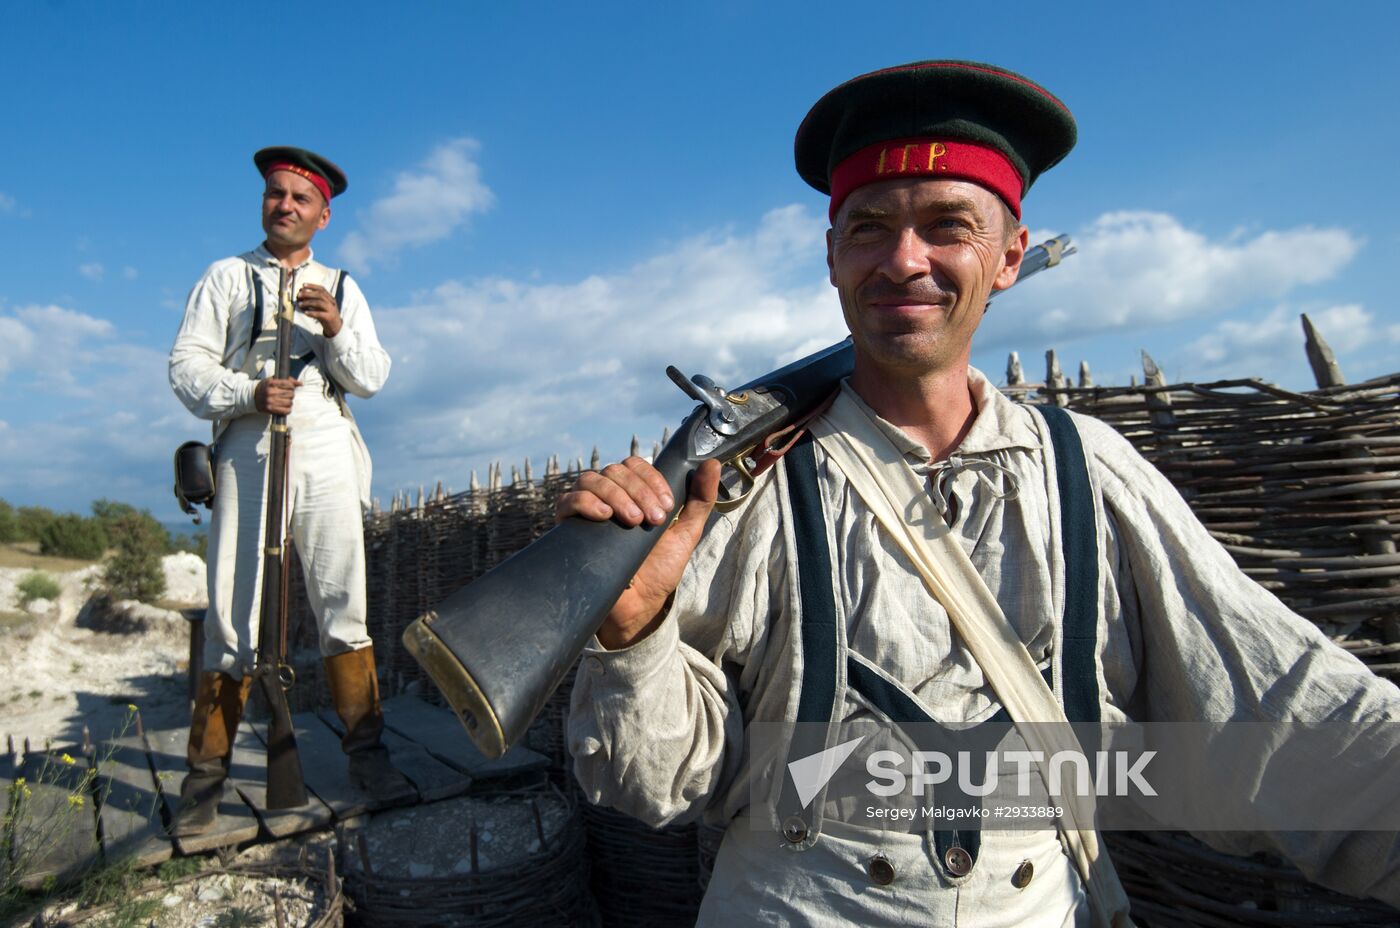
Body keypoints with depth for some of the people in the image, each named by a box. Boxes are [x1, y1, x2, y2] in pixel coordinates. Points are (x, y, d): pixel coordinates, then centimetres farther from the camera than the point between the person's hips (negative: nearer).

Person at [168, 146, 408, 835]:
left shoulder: (342, 288, 18)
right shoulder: (226, 277, 15)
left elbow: (372, 379, 9)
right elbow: (187, 365, 4)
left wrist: (336, 329, -8)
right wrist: (249, 394, -14)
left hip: (327, 451, 1)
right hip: (248, 451, -1)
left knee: (343, 605, -1)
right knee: (233, 614, -2)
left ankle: (365, 752, 6)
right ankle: (206, 774, 8)